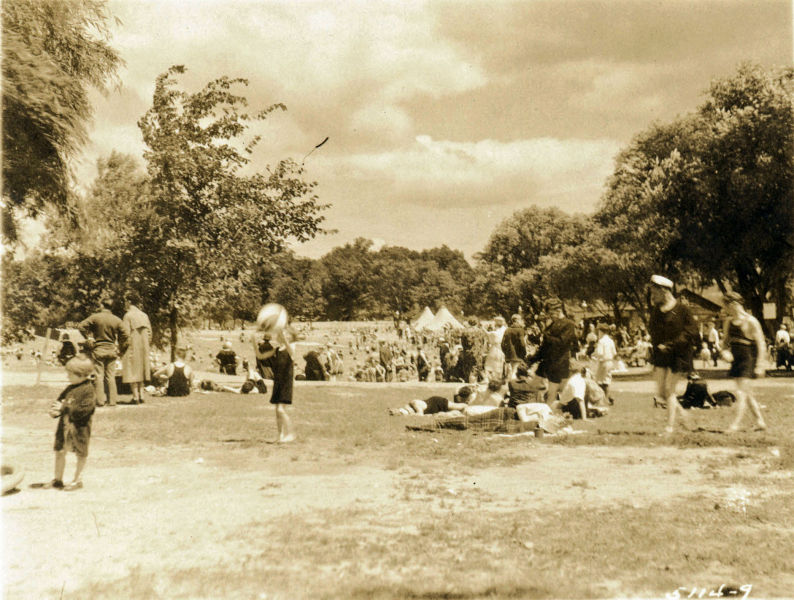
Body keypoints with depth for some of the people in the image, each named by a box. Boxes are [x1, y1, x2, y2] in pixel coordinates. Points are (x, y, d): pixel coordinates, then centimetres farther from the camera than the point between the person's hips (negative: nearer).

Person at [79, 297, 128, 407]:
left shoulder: (95, 317, -7)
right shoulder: (117, 320, 0)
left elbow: (81, 326, -11)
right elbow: (124, 336, -2)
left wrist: (88, 337, -1)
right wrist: (120, 349, 9)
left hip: (98, 349, -2)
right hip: (111, 350, 2)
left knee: (99, 376, 2)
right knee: (111, 376, 7)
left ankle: (100, 400, 2)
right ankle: (112, 400, 8)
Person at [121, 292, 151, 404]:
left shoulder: (128, 315, -10)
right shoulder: (144, 315, 8)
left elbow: (126, 334, -14)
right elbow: (149, 333, 10)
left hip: (132, 348, -6)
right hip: (143, 348, 6)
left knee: (132, 371, -1)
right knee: (140, 371, 14)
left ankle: (135, 397, -3)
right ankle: (141, 395, 11)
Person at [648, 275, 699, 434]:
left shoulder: (682, 310, -11)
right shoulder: (656, 310, 8)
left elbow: (691, 332, -14)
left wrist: (670, 345, -20)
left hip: (677, 355, -6)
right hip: (661, 354, 6)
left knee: (669, 389, -6)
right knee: (660, 392, 3)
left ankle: (670, 425, 5)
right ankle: (681, 412, 27)